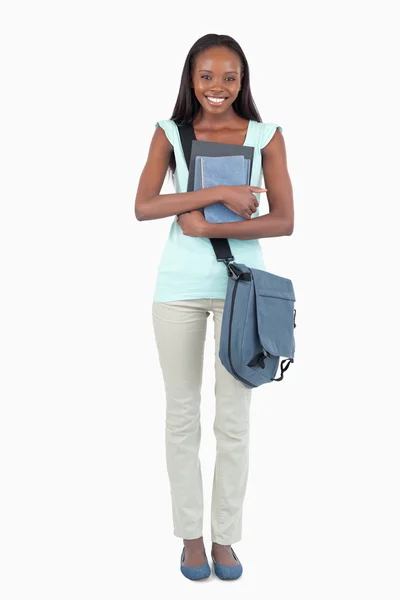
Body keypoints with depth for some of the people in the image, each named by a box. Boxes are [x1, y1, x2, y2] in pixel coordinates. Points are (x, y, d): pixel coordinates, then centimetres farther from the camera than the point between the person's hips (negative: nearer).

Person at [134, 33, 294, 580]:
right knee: (182, 415, 8)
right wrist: (219, 192, -18)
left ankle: (225, 535, 22)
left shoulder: (266, 136, 1)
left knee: (234, 419, 6)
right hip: (179, 288, 1)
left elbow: (284, 221, -6)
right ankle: (190, 533, 24)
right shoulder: (170, 133, 3)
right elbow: (143, 207, -10)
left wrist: (210, 227, -15)